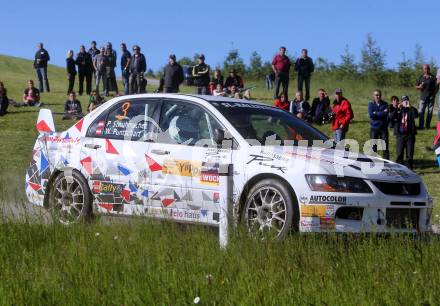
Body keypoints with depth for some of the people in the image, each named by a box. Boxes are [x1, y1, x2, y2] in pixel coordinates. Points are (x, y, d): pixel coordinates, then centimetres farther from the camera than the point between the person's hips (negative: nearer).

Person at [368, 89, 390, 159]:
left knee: (385, 146, -1)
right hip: (374, 128, 0)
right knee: (373, 146, 2)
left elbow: (387, 114, -7)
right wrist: (382, 113, -11)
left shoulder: (385, 104, 5)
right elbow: (370, 115, -11)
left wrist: (376, 113, -10)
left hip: (383, 128, 0)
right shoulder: (371, 104, 3)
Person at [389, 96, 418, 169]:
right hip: (400, 134, 0)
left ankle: (409, 168, 9)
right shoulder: (398, 110, 6)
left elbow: (416, 115, -18)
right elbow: (391, 117, -11)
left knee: (410, 153, 2)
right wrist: (397, 108, -18)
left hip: (410, 134, 0)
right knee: (399, 153, 3)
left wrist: (410, 107, -24)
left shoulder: (411, 110, 4)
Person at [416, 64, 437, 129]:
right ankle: (421, 126, -1)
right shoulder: (421, 77, 8)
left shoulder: (433, 77, 4)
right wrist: (419, 87, -7)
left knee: (430, 112, 3)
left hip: (431, 97, 0)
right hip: (423, 96, 0)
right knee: (421, 112, -6)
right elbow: (416, 86, 14)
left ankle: (427, 125, 11)